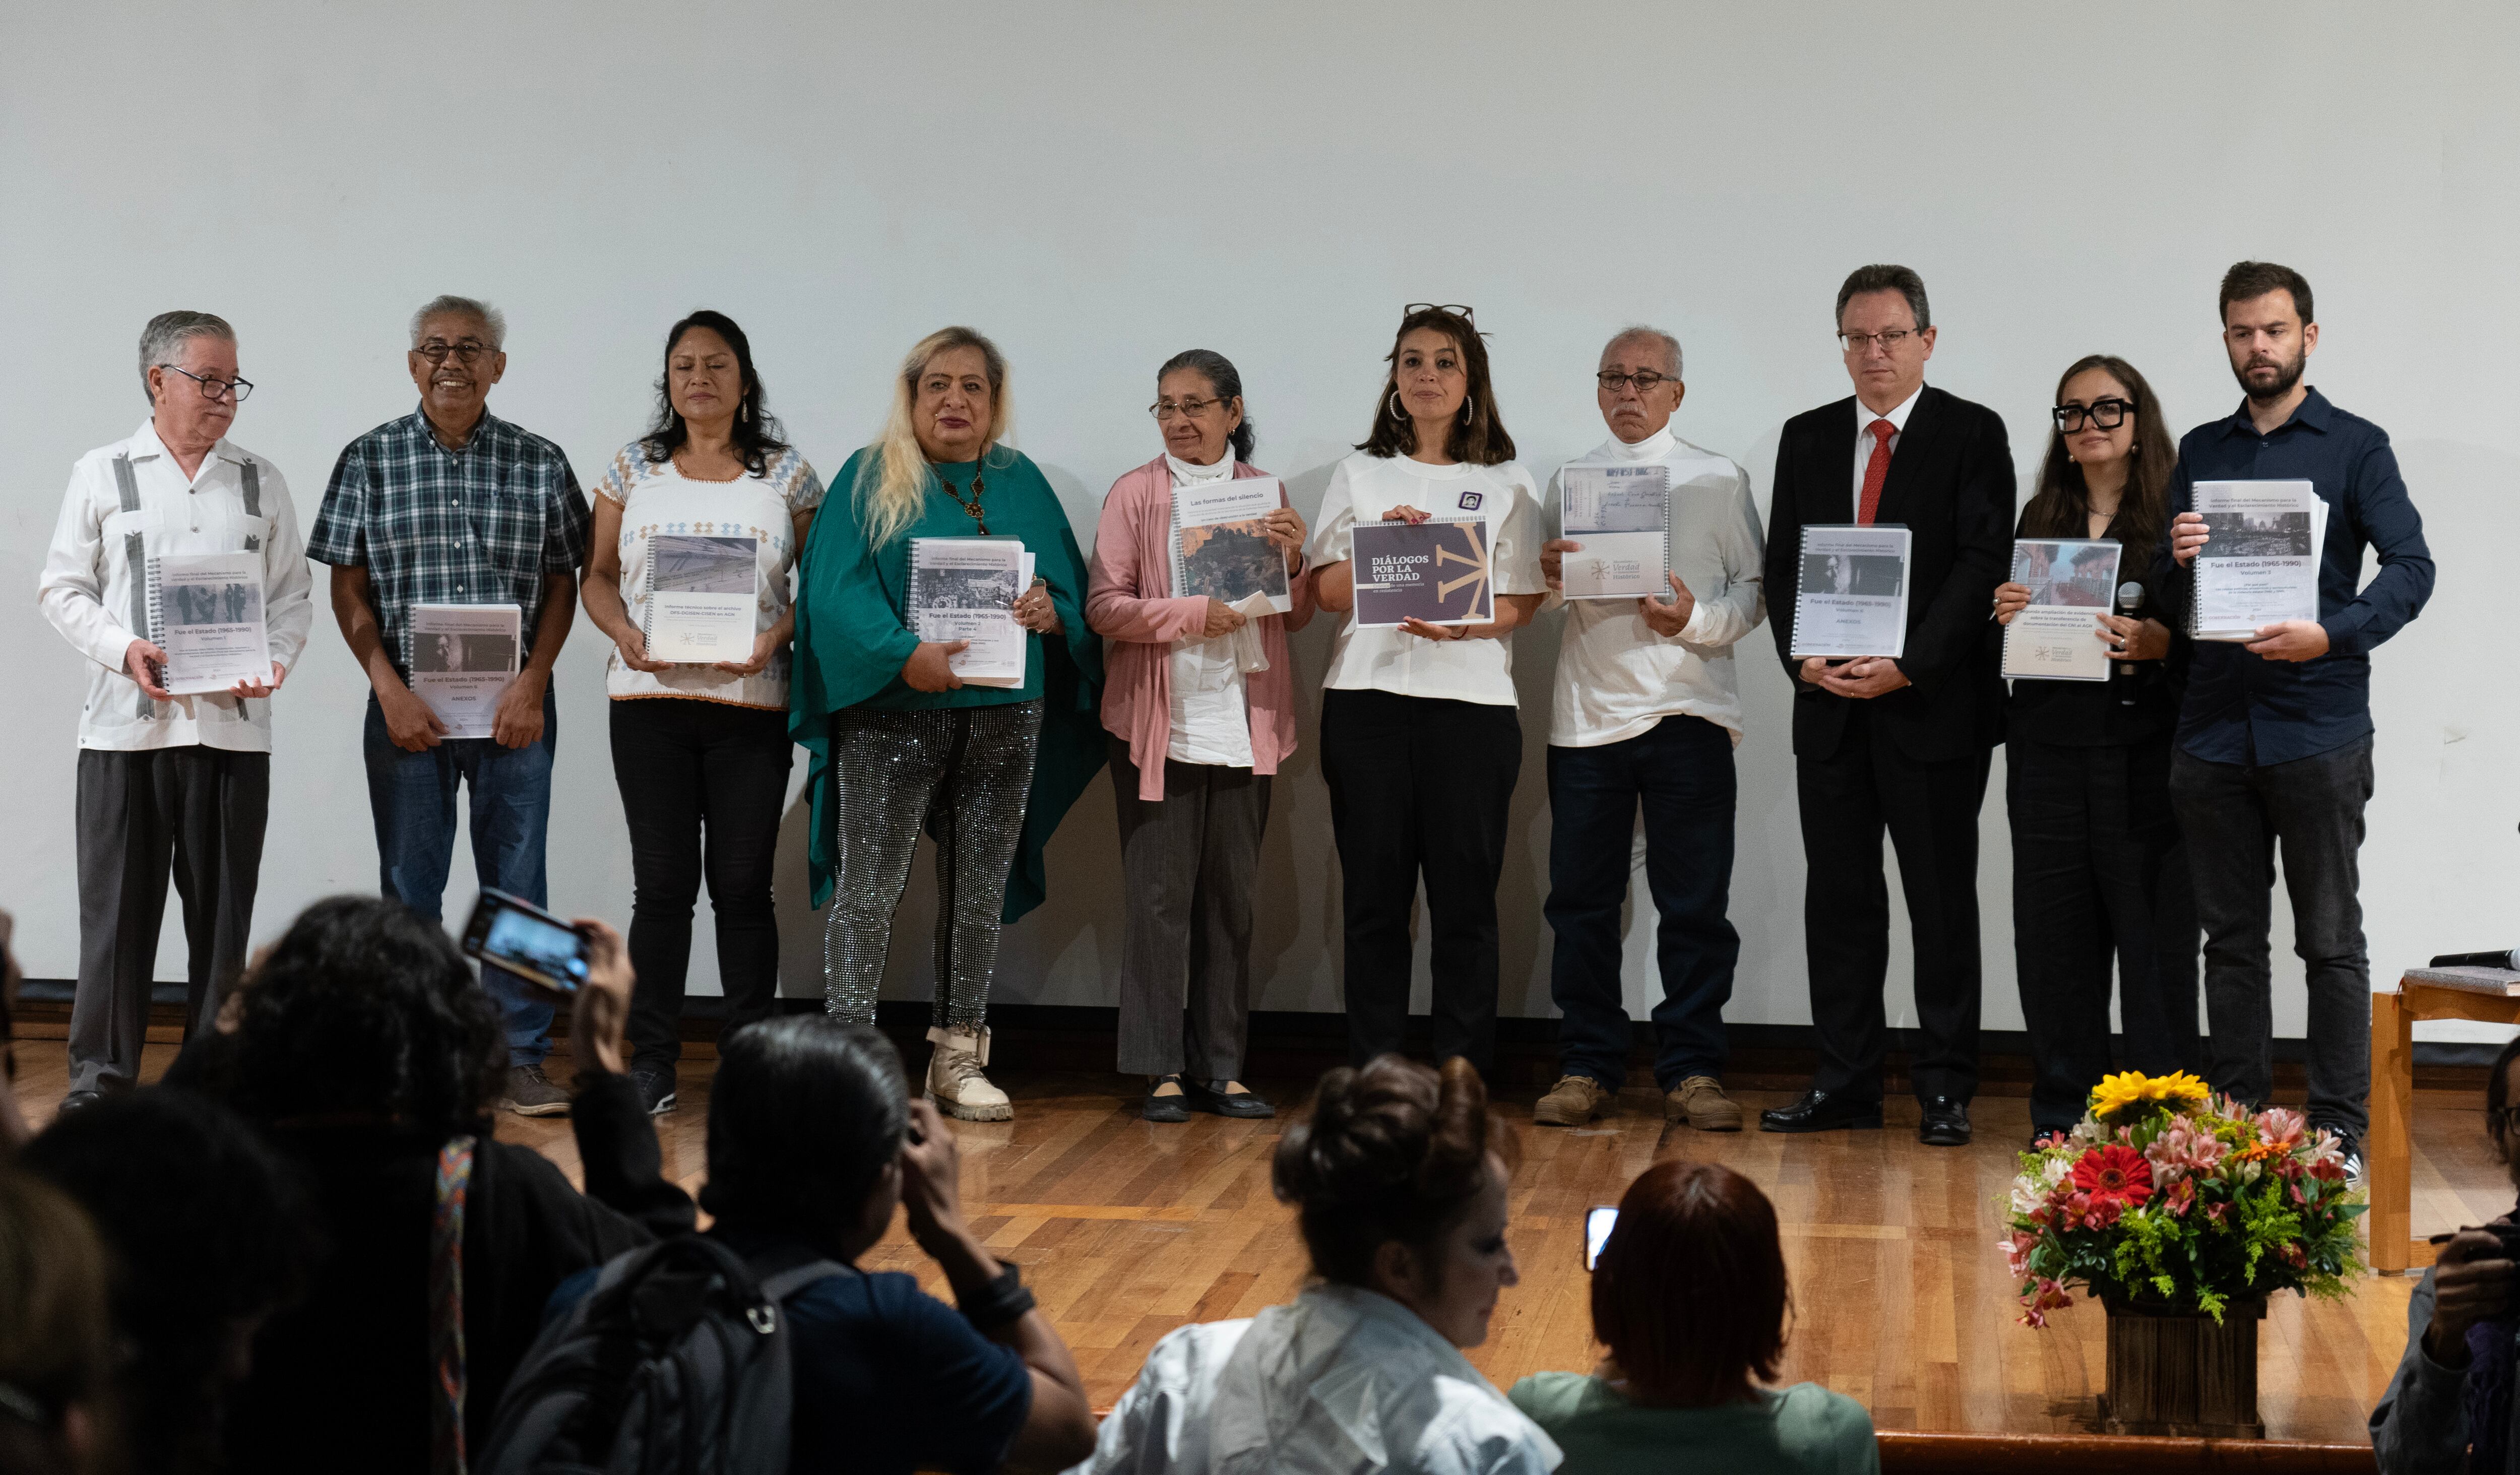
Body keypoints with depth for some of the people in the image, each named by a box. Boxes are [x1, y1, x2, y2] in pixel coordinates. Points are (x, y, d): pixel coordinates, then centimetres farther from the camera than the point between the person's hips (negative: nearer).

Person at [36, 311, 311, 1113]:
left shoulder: (261, 482, 11)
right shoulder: (102, 474, 5)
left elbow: (292, 595, 11)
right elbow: (64, 588, 4)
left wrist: (275, 659, -8)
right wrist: (124, 649, -12)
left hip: (232, 726, 2)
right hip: (126, 723, -2)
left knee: (221, 909, 6)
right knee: (117, 905, 1)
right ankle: (101, 1076, 10)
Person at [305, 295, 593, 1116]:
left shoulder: (539, 463, 5)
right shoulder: (370, 460, 3)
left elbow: (563, 582, 6)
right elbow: (349, 588, 3)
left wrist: (533, 684, -6)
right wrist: (390, 689, -7)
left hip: (514, 705, 0)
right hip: (408, 703, 0)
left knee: (517, 884, 2)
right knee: (409, 886, 5)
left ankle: (522, 1060, 8)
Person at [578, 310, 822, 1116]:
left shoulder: (787, 474, 6)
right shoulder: (634, 469, 10)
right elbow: (599, 575, 11)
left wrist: (775, 636, -13)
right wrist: (623, 631, -8)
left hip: (750, 701, -1)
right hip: (650, 696, 1)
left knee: (742, 883, 1)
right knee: (662, 882, 1)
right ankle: (652, 1059, 8)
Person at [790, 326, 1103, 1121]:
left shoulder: (1021, 482, 14)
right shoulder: (871, 479, 3)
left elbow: (1072, 584, 13)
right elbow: (838, 589, -8)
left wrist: (1052, 609, -11)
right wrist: (902, 653, -23)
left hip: (1005, 718, 4)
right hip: (892, 711, -4)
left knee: (980, 892, 7)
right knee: (869, 887, -7)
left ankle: (958, 1058, 15)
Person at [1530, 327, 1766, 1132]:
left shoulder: (1719, 481, 8)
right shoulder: (1569, 482, 14)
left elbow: (1756, 589, 4)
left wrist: (1697, 620, -14)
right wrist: (1544, 572, -7)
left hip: (1687, 711, -2)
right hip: (1587, 711, 2)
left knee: (1695, 904, -1)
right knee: (1582, 901, 3)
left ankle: (1691, 1071, 6)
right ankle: (1587, 1066, 11)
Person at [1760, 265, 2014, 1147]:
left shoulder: (1973, 435, -1)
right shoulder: (1807, 439, 13)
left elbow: (1983, 564, -9)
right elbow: (1782, 566, 11)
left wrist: (1908, 666, -17)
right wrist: (1804, 657, -7)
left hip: (1934, 704, -4)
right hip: (1829, 706, 4)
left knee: (1942, 899, 2)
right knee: (1838, 898, 7)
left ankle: (1945, 1089, 8)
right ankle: (1843, 1083, 13)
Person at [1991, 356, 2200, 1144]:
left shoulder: (2177, 516, -1)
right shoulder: (2040, 519, 14)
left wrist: (2157, 643, -22)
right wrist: (2008, 615, -3)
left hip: (2144, 746, -4)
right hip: (2049, 747, 5)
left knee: (2153, 928, -4)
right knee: (2054, 932, 6)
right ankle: (2062, 1115, 15)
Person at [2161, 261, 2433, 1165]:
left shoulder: (2355, 447, 2)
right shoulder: (2200, 453, 14)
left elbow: (2411, 568, -7)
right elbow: (2168, 599, 14)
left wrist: (2330, 635, -22)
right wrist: (2176, 563, -9)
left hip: (2317, 727, -4)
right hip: (2214, 731, 4)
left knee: (2331, 941, 1)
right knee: (2232, 938, 9)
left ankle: (2340, 1131, 5)